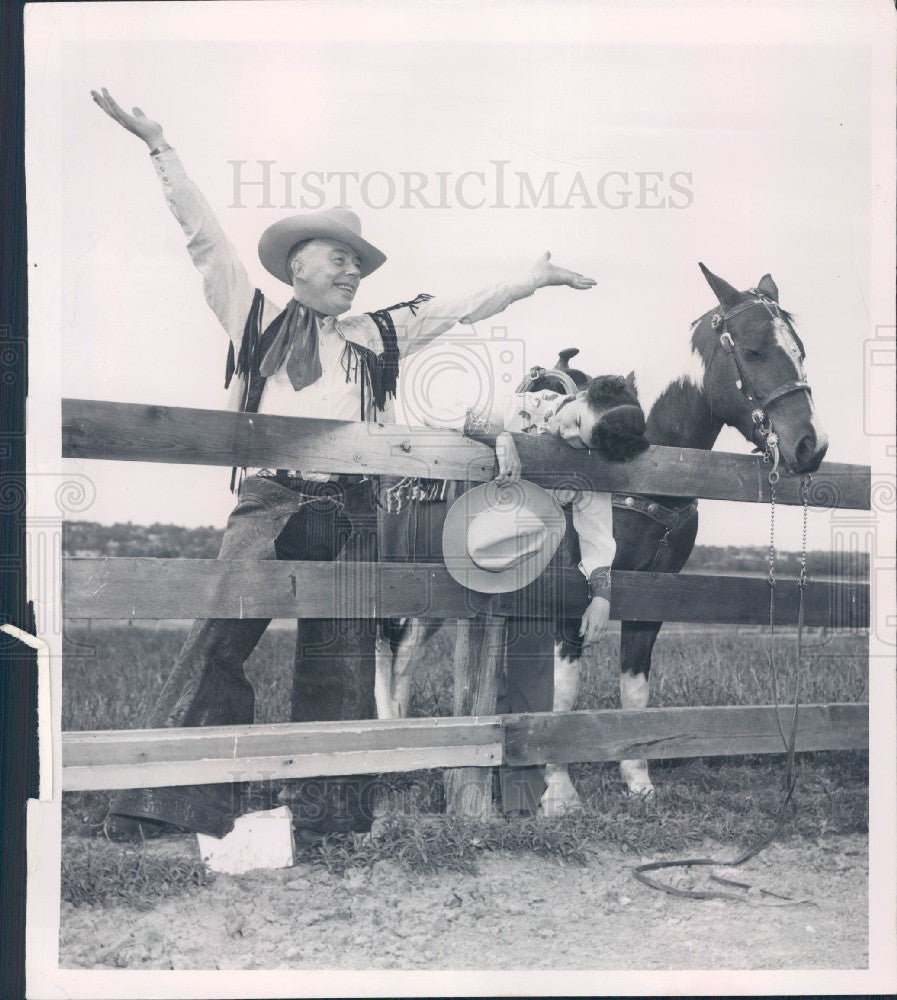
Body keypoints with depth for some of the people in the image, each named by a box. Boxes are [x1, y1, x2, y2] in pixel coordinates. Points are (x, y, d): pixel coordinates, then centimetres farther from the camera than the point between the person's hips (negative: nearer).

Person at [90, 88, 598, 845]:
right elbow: (206, 236, 8)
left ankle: (332, 810, 13)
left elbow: (462, 308, 25)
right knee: (219, 640, -13)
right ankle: (167, 797, -10)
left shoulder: (380, 336, 20)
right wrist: (159, 145, 4)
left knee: (342, 661, 5)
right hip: (269, 500, -3)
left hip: (349, 511, 4)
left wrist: (531, 281, 27)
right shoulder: (255, 319, 12)